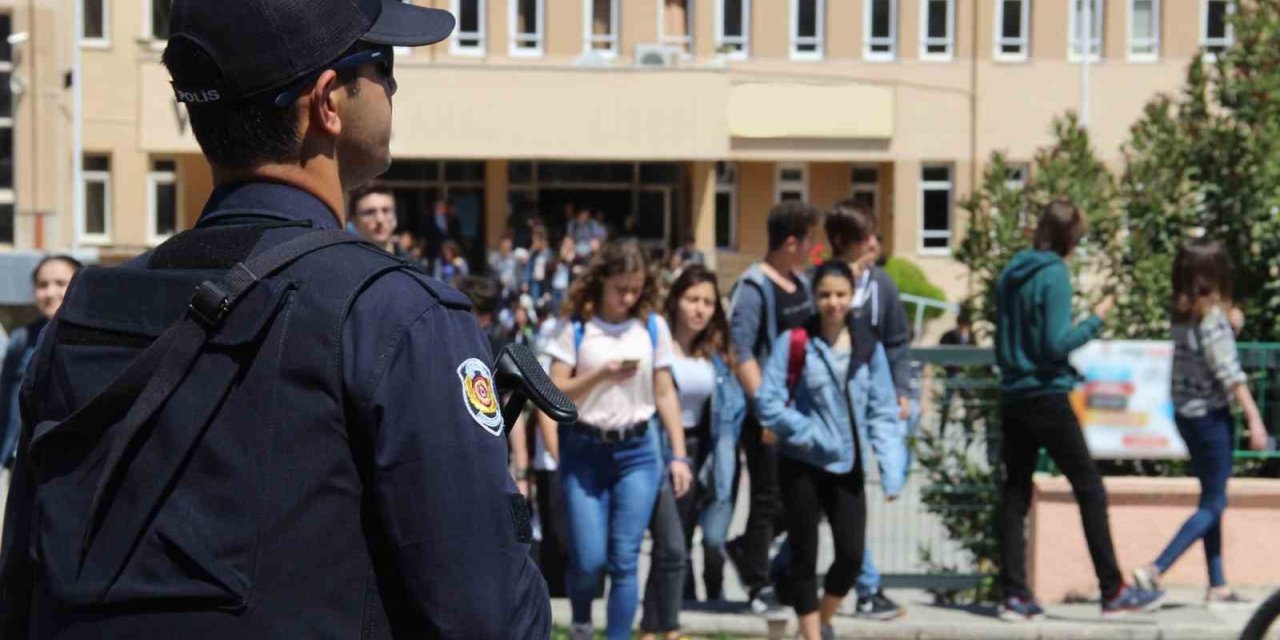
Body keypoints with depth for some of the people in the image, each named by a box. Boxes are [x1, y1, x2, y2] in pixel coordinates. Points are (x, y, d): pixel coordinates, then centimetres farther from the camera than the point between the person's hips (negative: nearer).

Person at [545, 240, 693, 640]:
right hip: (584, 450, -1)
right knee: (588, 559, -2)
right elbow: (556, 393, -4)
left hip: (637, 452, 1)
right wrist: (601, 374, -19)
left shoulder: (652, 327, 3)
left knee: (625, 561, -3)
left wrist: (679, 455, 4)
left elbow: (665, 394, 7)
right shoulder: (577, 328, -2)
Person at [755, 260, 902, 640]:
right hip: (802, 465, -2)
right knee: (804, 556, 4)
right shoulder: (794, 343, -7)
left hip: (848, 466, 2)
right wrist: (811, 434, -16)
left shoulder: (868, 346, 2)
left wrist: (891, 470, -7)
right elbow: (768, 403, -9)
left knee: (852, 554, -1)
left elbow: (883, 412, 1)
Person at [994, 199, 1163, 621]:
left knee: (1014, 493, 7)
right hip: (1048, 397, -7)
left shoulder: (1010, 275, 10)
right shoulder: (1054, 275, -12)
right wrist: (1096, 320, -7)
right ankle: (1113, 592, 3)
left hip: (1012, 396, 7)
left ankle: (1015, 595, 4)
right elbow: (1057, 344, -17)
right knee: (1090, 490, 1)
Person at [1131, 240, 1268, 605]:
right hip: (1211, 415, -8)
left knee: (1213, 500, 14)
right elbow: (1230, 375, -18)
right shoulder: (1212, 315, -16)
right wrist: (1254, 420, -16)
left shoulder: (1182, 314, 5)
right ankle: (1154, 571, -10)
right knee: (1213, 504, -1)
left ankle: (1217, 586, 16)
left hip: (1186, 414, 8)